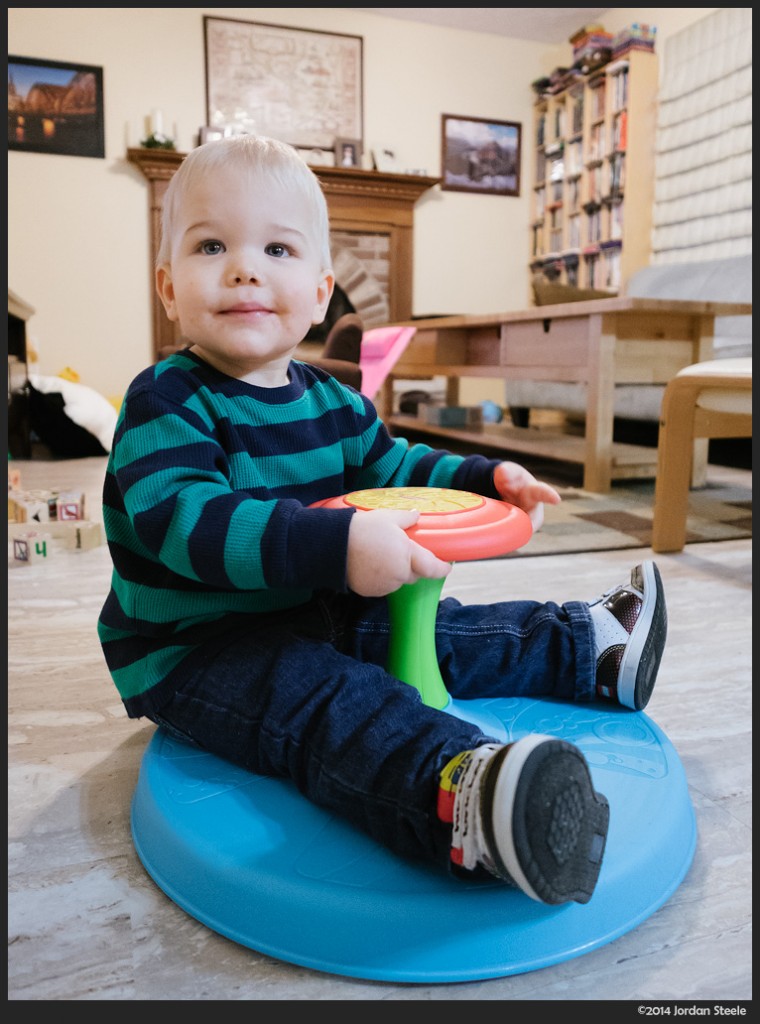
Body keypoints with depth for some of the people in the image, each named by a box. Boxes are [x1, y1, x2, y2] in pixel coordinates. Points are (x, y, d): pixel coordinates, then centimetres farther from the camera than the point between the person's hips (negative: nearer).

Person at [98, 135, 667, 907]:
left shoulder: (331, 402, 7)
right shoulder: (167, 403, -18)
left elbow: (391, 468, 19)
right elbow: (185, 522, -33)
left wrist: (485, 480, 2)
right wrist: (338, 544, -45)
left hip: (315, 618, 8)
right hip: (195, 648, -8)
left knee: (441, 634, 12)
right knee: (329, 705, -36)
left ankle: (590, 652, 25)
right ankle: (461, 799, -59)